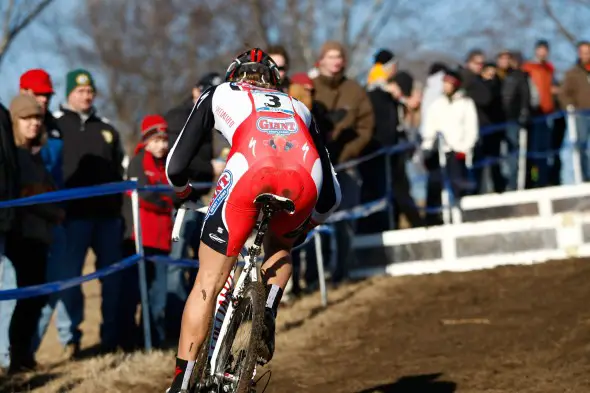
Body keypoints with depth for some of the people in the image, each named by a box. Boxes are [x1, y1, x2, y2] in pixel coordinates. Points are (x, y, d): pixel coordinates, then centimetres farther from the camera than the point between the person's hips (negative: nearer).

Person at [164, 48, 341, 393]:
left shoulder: (219, 95, 33)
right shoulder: (298, 108, 39)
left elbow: (176, 166, 30)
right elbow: (331, 195, 37)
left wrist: (183, 192, 52)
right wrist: (306, 225, 56)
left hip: (249, 174, -2)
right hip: (304, 180, 2)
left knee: (208, 283, 10)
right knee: (279, 247, 35)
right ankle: (269, 312, 10)